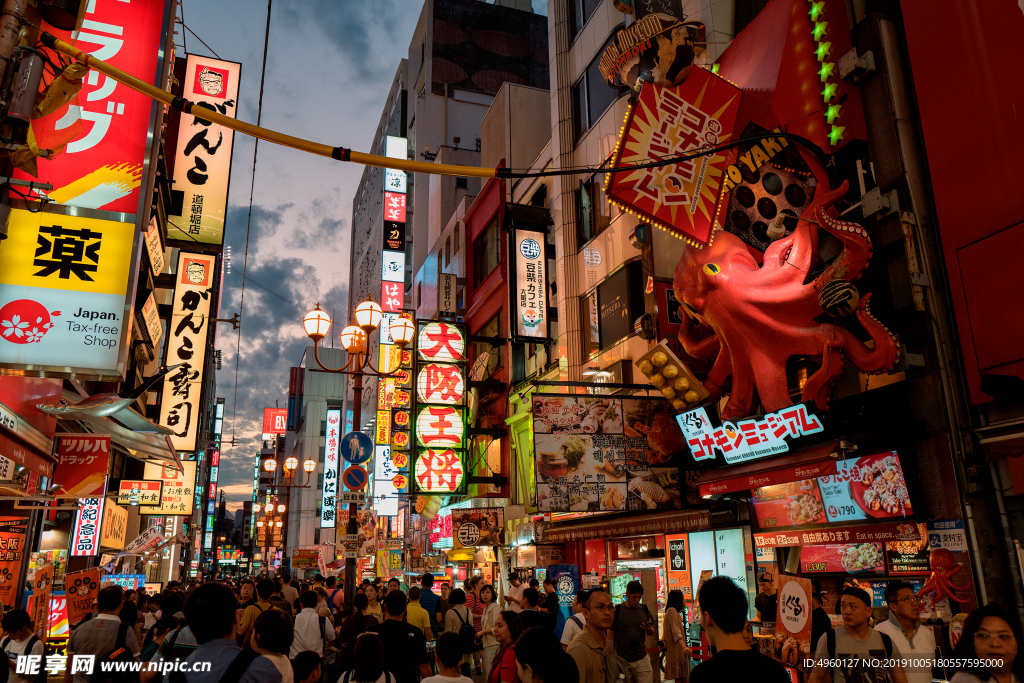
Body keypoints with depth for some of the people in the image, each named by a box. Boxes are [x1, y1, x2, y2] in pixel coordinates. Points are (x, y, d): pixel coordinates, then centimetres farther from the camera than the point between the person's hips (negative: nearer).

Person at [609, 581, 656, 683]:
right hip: (623, 661, -3)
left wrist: (649, 629, -8)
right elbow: (610, 635, -3)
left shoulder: (644, 610, 5)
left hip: (642, 659, 3)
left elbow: (651, 633, 15)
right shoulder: (617, 611, -7)